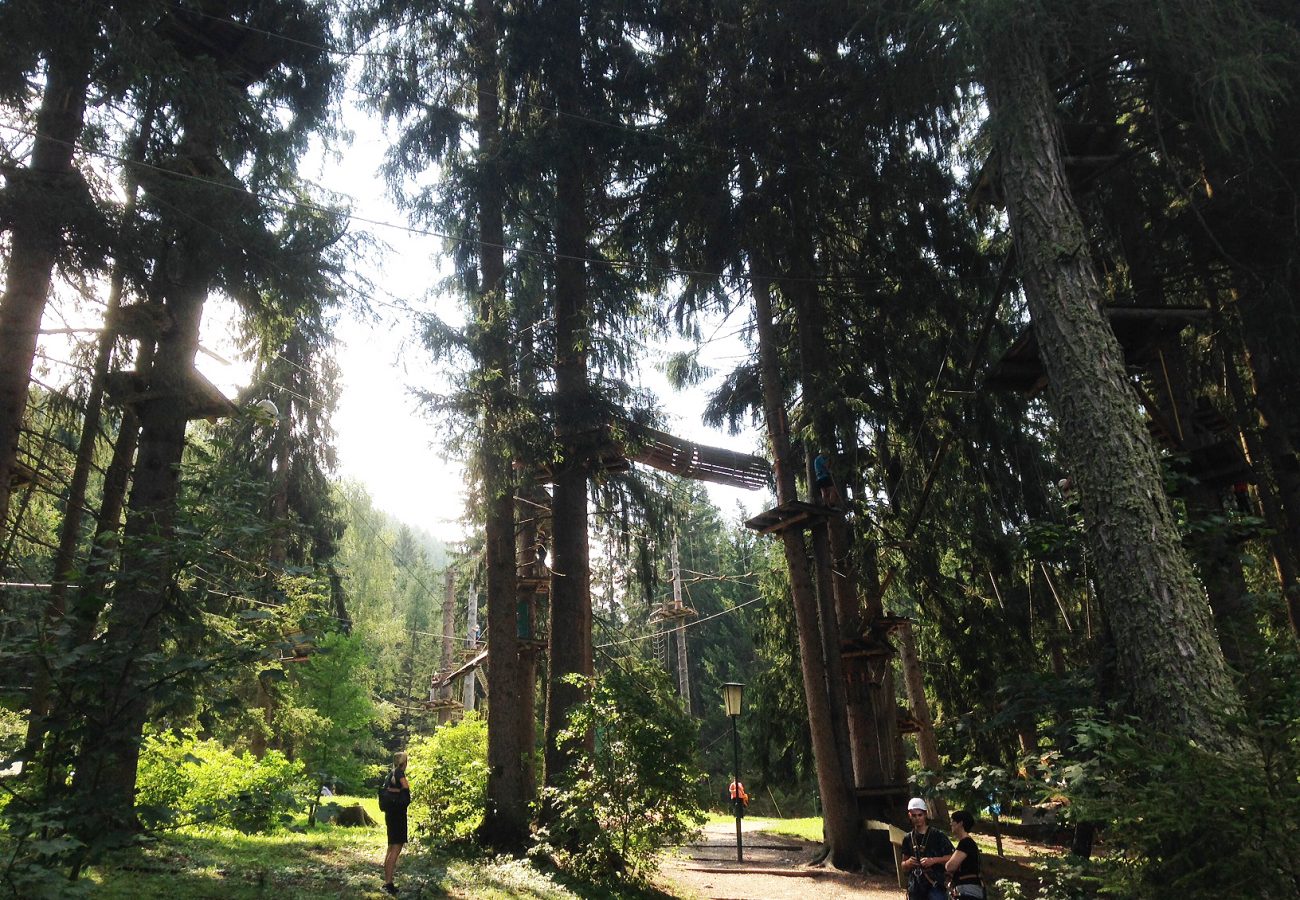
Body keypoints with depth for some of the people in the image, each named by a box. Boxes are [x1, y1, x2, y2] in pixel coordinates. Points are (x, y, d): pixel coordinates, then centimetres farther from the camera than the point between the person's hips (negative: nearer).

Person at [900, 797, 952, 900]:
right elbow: (904, 867, 17)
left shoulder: (938, 835, 1)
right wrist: (908, 863, -5)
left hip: (934, 883, -4)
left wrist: (933, 860, -16)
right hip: (915, 887, 4)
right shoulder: (908, 838, 13)